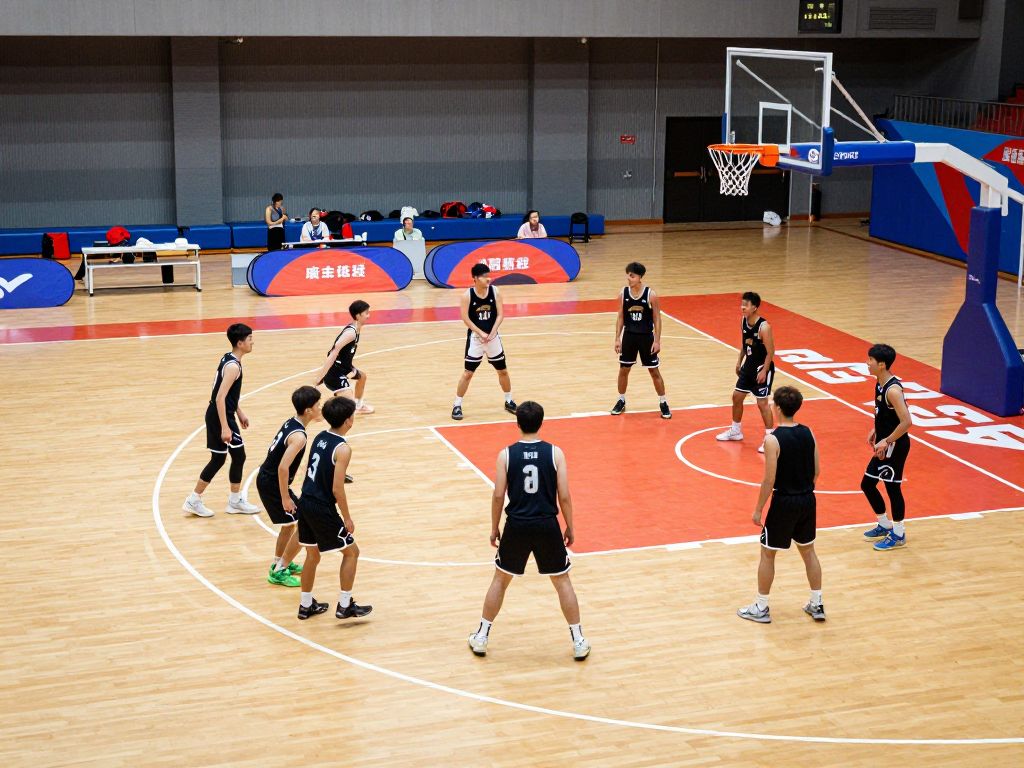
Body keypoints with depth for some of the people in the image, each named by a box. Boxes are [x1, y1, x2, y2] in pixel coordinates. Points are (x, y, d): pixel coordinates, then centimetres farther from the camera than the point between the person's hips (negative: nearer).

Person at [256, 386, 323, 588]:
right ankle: (279, 572, 4)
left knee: (290, 522, 26)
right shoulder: (298, 436, -24)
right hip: (273, 484, -9)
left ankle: (279, 562, 40)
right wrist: (285, 498, -21)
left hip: (265, 479, 10)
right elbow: (283, 468, -29)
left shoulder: (290, 423, 4)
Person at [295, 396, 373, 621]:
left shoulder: (320, 437, 6)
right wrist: (347, 518, -9)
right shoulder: (342, 449, -18)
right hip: (323, 510, -8)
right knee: (351, 551, 8)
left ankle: (306, 605, 31)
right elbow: (337, 489, -20)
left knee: (312, 555, 21)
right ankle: (345, 606, 11)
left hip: (306, 503, 8)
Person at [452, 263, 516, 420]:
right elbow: (466, 318, -16)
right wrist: (481, 333, -23)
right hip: (475, 338, -3)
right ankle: (457, 406, 7)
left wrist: (492, 333, -19)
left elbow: (500, 314, -6)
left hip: (493, 336, 3)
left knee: (503, 371, 12)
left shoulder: (494, 291, -6)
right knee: (468, 373, -3)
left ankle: (509, 402, 30)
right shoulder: (467, 295, -13)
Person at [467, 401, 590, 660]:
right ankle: (578, 642, 16)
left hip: (517, 526, 0)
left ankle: (481, 638, 23)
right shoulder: (554, 453, -5)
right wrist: (570, 528, 7)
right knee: (562, 581, 14)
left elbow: (498, 496, -4)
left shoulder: (506, 454, -5)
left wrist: (494, 528, 9)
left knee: (500, 580, 18)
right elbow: (564, 496, -5)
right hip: (547, 526, 0)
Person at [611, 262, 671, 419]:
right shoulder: (623, 293, -4)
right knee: (623, 369, 9)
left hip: (646, 337, -3)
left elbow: (657, 319, -7)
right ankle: (621, 401, 26)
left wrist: (657, 340, -11)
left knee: (654, 371, 4)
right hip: (629, 336, 3)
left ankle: (663, 403, 16)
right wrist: (618, 338, 1)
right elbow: (620, 317, 4)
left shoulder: (651, 295, -13)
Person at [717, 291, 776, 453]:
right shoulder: (743, 322, -1)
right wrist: (739, 362, 15)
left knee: (762, 402, -6)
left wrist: (764, 371, -21)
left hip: (762, 368, -8)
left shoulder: (764, 327, -24)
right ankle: (735, 431, 33)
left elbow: (770, 352, -20)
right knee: (737, 396, 15)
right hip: (748, 366, 8)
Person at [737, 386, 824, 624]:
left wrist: (758, 509, -8)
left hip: (783, 503, -6)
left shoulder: (773, 440, -19)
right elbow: (816, 472, 6)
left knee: (767, 554, 9)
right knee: (808, 551, 20)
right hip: (807, 500, 6)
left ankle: (761, 608, 17)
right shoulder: (808, 433, 0)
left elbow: (769, 480, -18)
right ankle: (817, 605, 26)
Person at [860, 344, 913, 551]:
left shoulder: (893, 390, -25)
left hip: (895, 446, -10)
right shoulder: (880, 383, 4)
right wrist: (876, 430, 12)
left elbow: (906, 422, -28)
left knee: (892, 487, 2)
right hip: (884, 445, 10)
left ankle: (898, 534, 17)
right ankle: (885, 525, 32)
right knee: (867, 484, 16)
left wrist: (886, 441, -23)